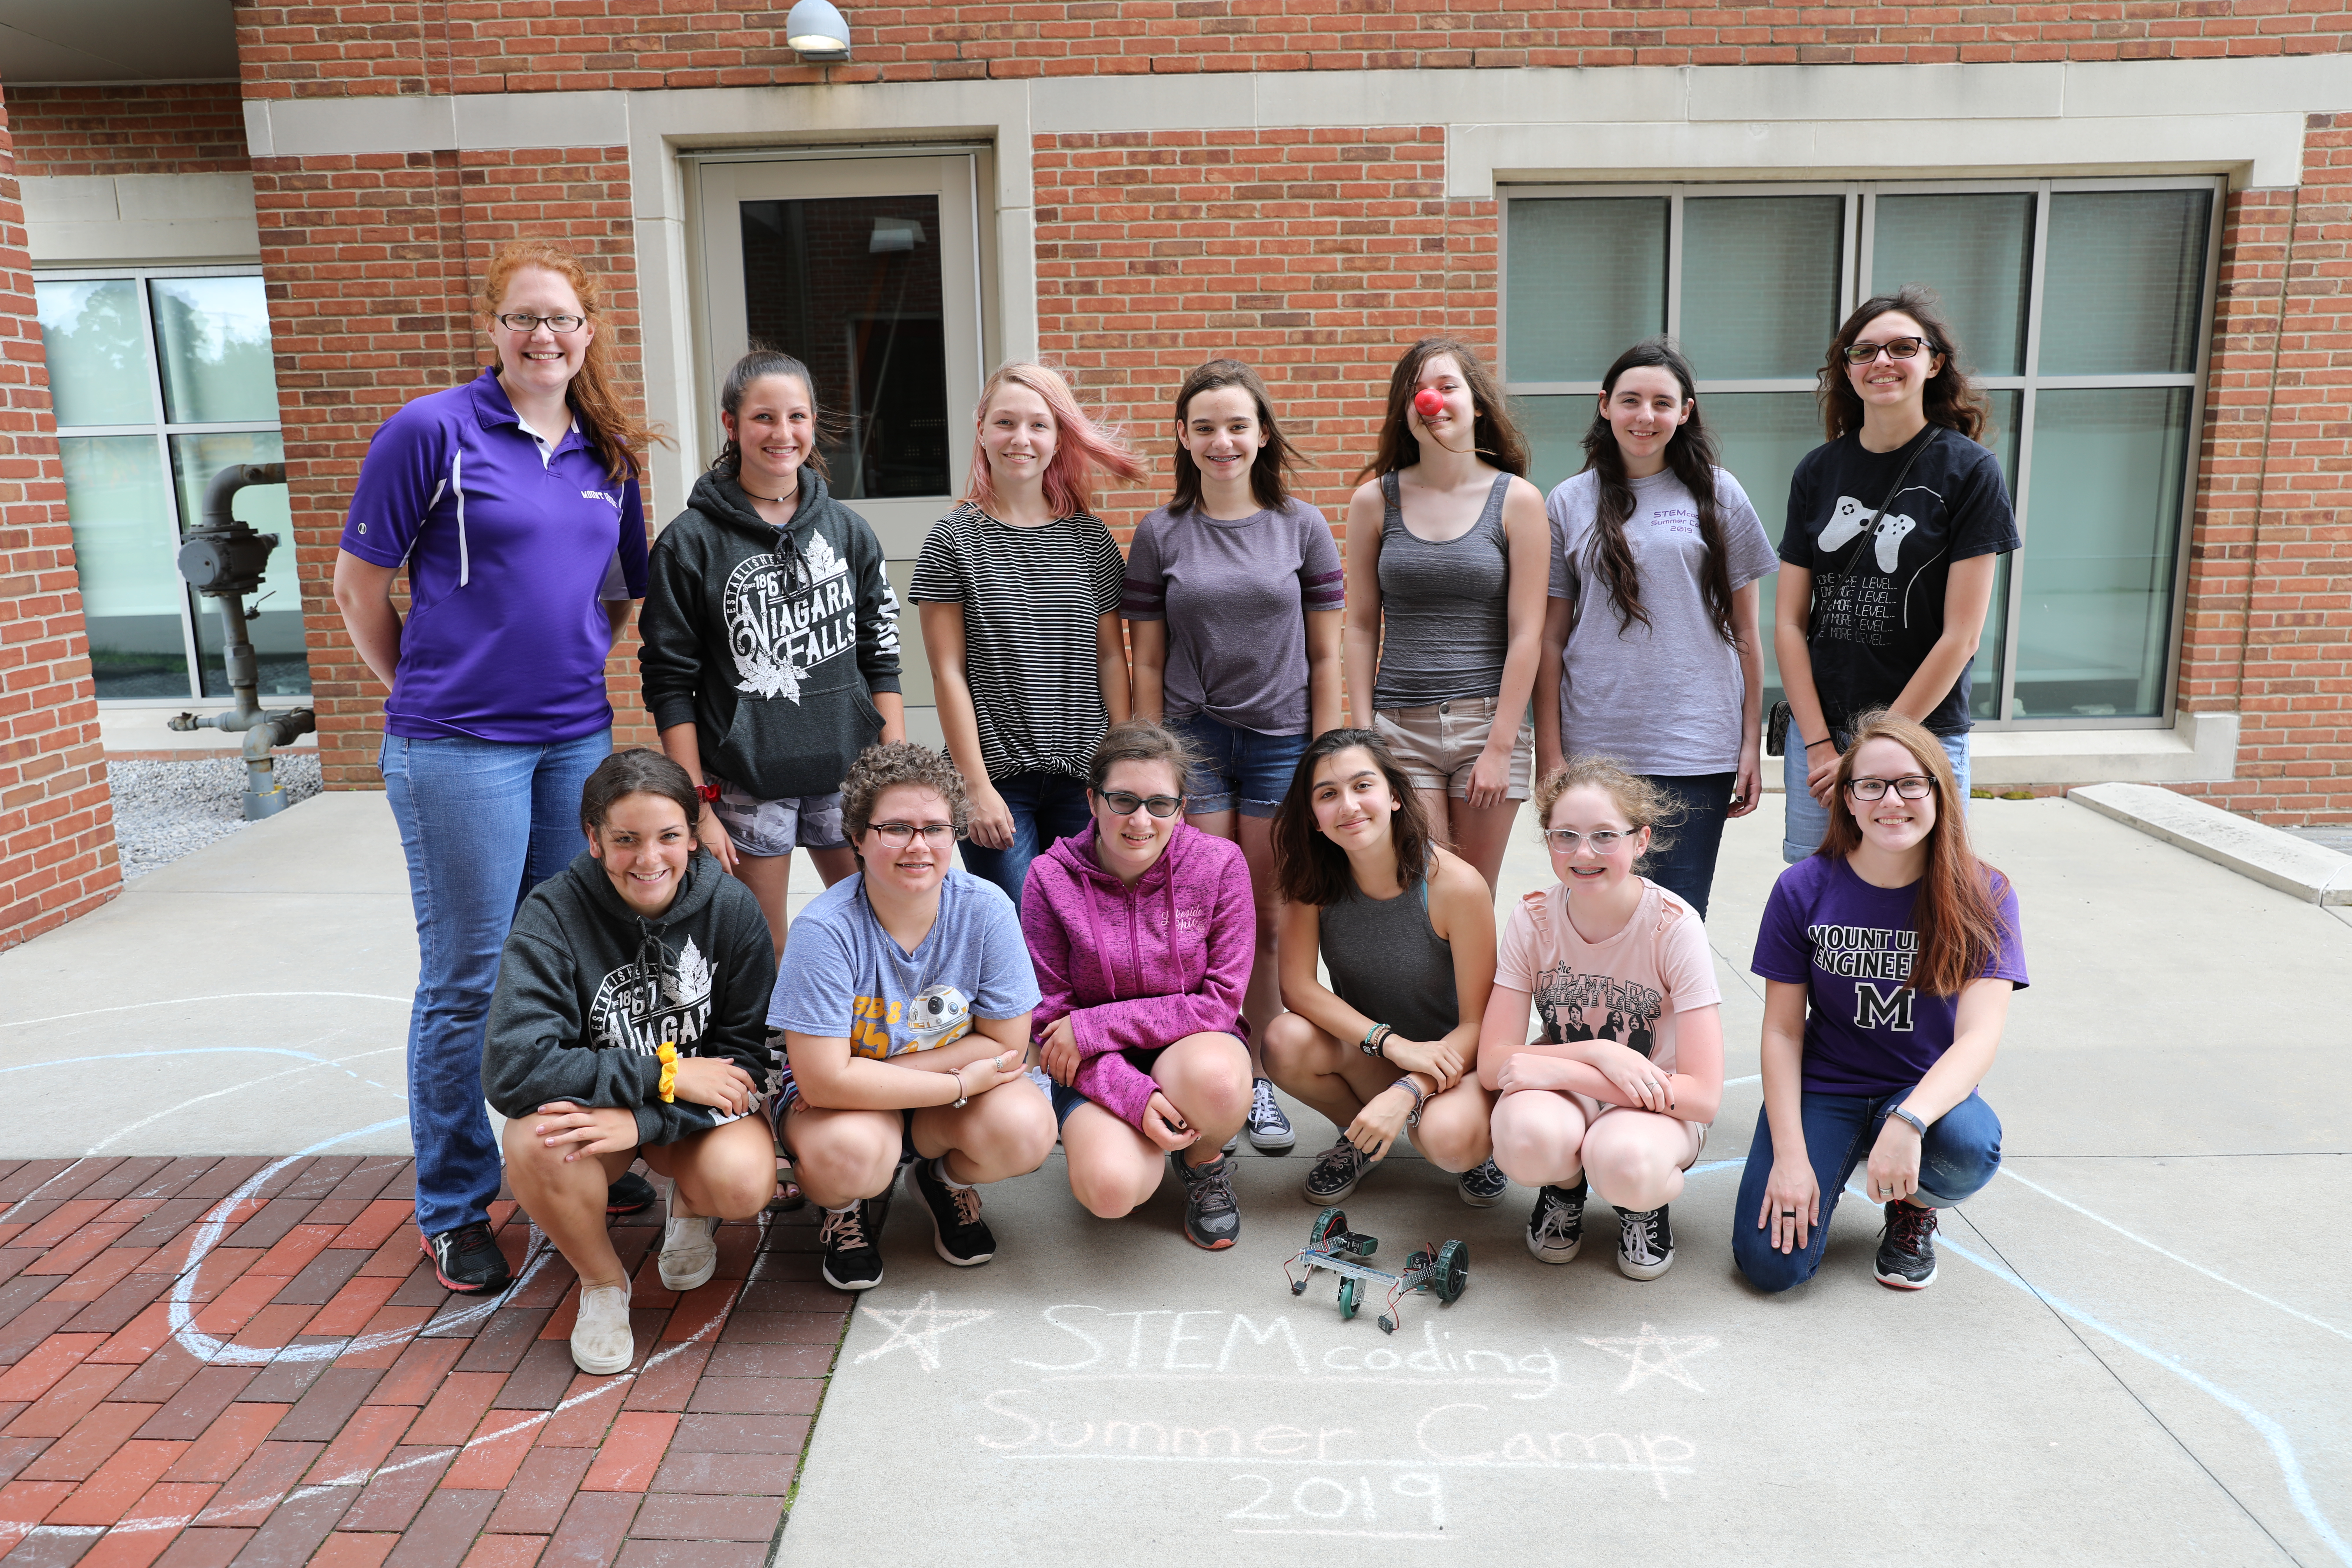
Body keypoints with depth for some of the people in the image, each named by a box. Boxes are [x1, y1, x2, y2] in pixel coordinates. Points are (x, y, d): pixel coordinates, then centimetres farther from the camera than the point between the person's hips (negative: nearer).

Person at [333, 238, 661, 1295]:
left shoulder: (611, 455, 9)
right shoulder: (433, 432, -7)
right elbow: (359, 584, -2)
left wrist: (574, 663, 12)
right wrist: (424, 691, 5)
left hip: (576, 742, 5)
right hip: (458, 751, -5)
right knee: (468, 980, 2)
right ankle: (453, 1209, 17)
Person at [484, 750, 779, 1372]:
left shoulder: (731, 908, -14)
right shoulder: (553, 915, -19)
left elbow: (745, 1058, -12)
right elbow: (511, 1070, -28)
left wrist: (643, 1119, -28)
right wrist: (665, 1075, -27)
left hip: (696, 1111, 0)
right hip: (589, 1108, 0)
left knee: (744, 1180, -31)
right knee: (537, 1141, -34)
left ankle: (692, 1205, 10)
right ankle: (602, 1282, -3)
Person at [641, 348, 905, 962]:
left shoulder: (848, 530, 7)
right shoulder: (691, 542, -3)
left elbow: (881, 660, 9)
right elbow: (670, 685, -4)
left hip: (849, 775, 3)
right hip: (746, 785, -3)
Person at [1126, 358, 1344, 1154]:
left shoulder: (1302, 527, 3)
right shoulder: (1160, 535, 3)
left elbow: (1325, 654, 4)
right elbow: (1148, 662, 4)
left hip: (1281, 739, 0)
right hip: (1192, 739, 0)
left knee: (1269, 921, 6)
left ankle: (1259, 1078, 20)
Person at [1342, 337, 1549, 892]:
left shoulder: (1517, 499, 0)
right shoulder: (1375, 500, 5)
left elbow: (1526, 634, -2)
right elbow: (1361, 627, 6)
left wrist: (1500, 748, -7)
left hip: (1489, 722, 0)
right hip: (1399, 726, 1)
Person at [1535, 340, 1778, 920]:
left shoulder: (1719, 495, 6)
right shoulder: (1568, 503, 6)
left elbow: (1746, 632, 8)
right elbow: (1550, 640, 6)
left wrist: (1752, 742, 3)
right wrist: (1550, 754, 0)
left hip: (1697, 748, 0)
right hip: (1595, 748, 1)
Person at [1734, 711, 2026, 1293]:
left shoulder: (1983, 897, -10)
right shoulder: (1803, 890, -9)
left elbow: (1980, 1036, -21)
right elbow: (1783, 1032, -5)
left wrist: (1907, 1121, -39)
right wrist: (1790, 1155, -15)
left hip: (1926, 1092, 0)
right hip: (1824, 1089, 0)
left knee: (1968, 1148, -36)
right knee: (1770, 1264, -18)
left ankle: (1912, 1212, 3)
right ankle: (1840, 1160, 16)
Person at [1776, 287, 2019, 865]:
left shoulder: (1970, 470, -5)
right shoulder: (1818, 471, 5)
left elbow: (1960, 636, -9)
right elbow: (1788, 622, 3)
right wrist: (1820, 747, -6)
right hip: (1817, 735, 3)